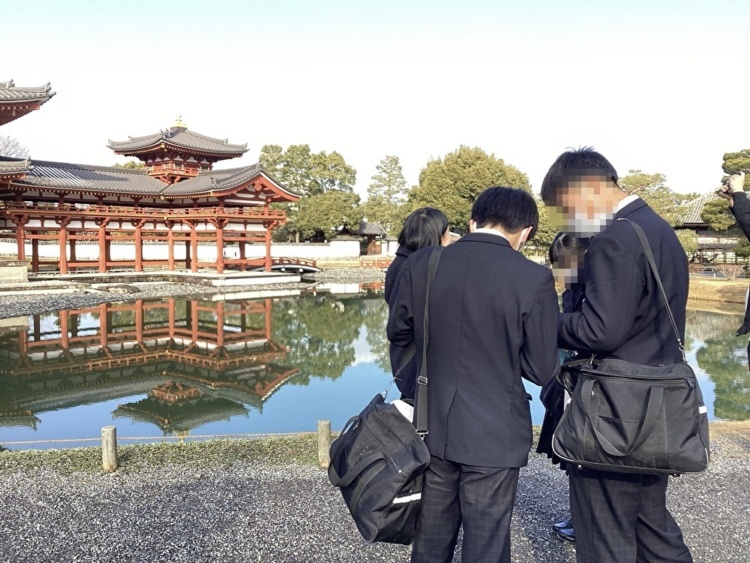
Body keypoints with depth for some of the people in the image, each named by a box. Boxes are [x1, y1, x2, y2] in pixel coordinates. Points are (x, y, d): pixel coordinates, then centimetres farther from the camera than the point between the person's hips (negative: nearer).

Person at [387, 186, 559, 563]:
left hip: (433, 425, 4)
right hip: (494, 431, -3)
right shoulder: (533, 278, -15)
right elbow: (541, 370, -9)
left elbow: (398, 333, 9)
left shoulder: (420, 263, -5)